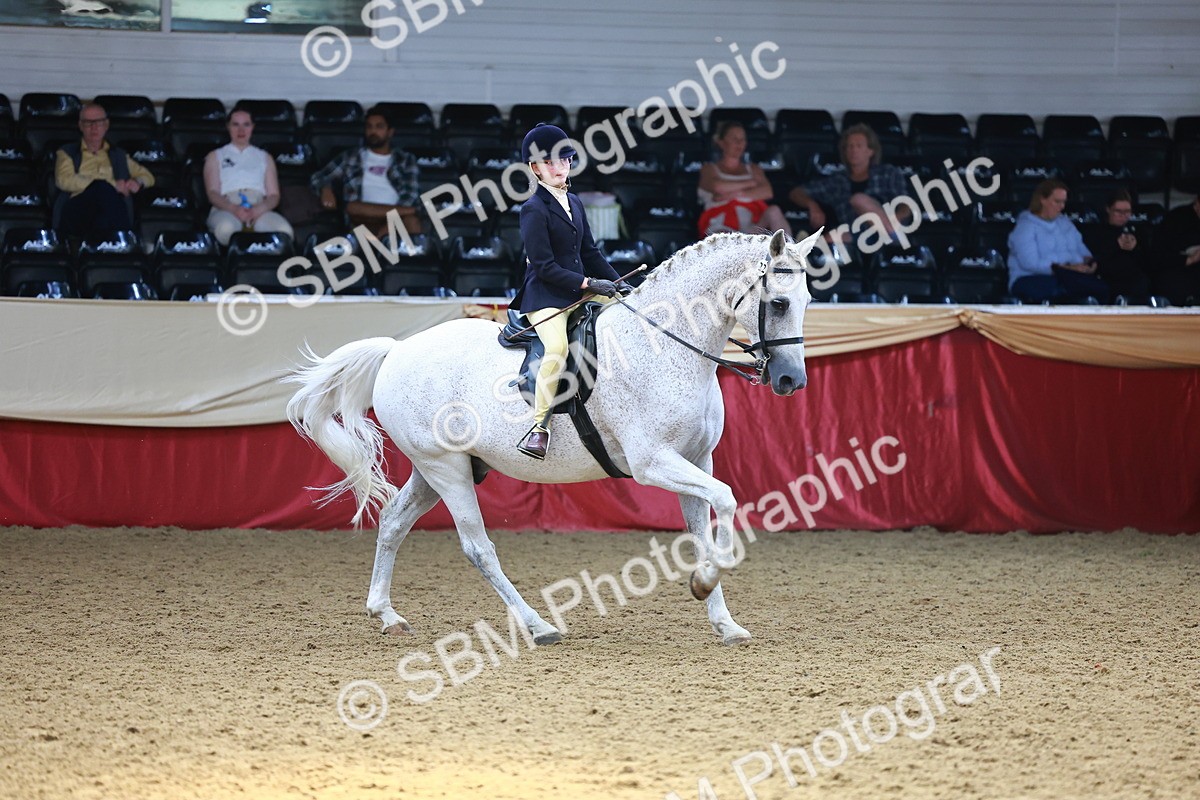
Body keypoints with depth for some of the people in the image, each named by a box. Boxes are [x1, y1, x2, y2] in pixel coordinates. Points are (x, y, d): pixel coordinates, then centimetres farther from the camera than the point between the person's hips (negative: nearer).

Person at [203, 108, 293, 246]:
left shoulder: (265, 158, 28)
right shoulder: (215, 156, 23)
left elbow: (274, 195, 16)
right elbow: (212, 193, 7)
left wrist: (259, 209, -11)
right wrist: (234, 209, -16)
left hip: (259, 211, 1)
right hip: (226, 208, -1)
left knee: (284, 230, -37)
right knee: (226, 228, -43)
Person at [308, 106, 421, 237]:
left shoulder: (405, 160, 18)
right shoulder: (351, 158, 22)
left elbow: (410, 196, 4)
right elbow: (317, 178, 19)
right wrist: (326, 189, -9)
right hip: (366, 221, 1)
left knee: (412, 221, -36)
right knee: (353, 208, -34)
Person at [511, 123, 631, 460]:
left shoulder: (573, 203, 15)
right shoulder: (534, 210, -10)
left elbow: (590, 252, 20)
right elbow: (544, 267, -16)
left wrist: (617, 282, 8)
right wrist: (589, 283, -18)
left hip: (580, 292, 9)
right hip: (545, 297, -9)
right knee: (557, 347, -33)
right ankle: (541, 426, -27)